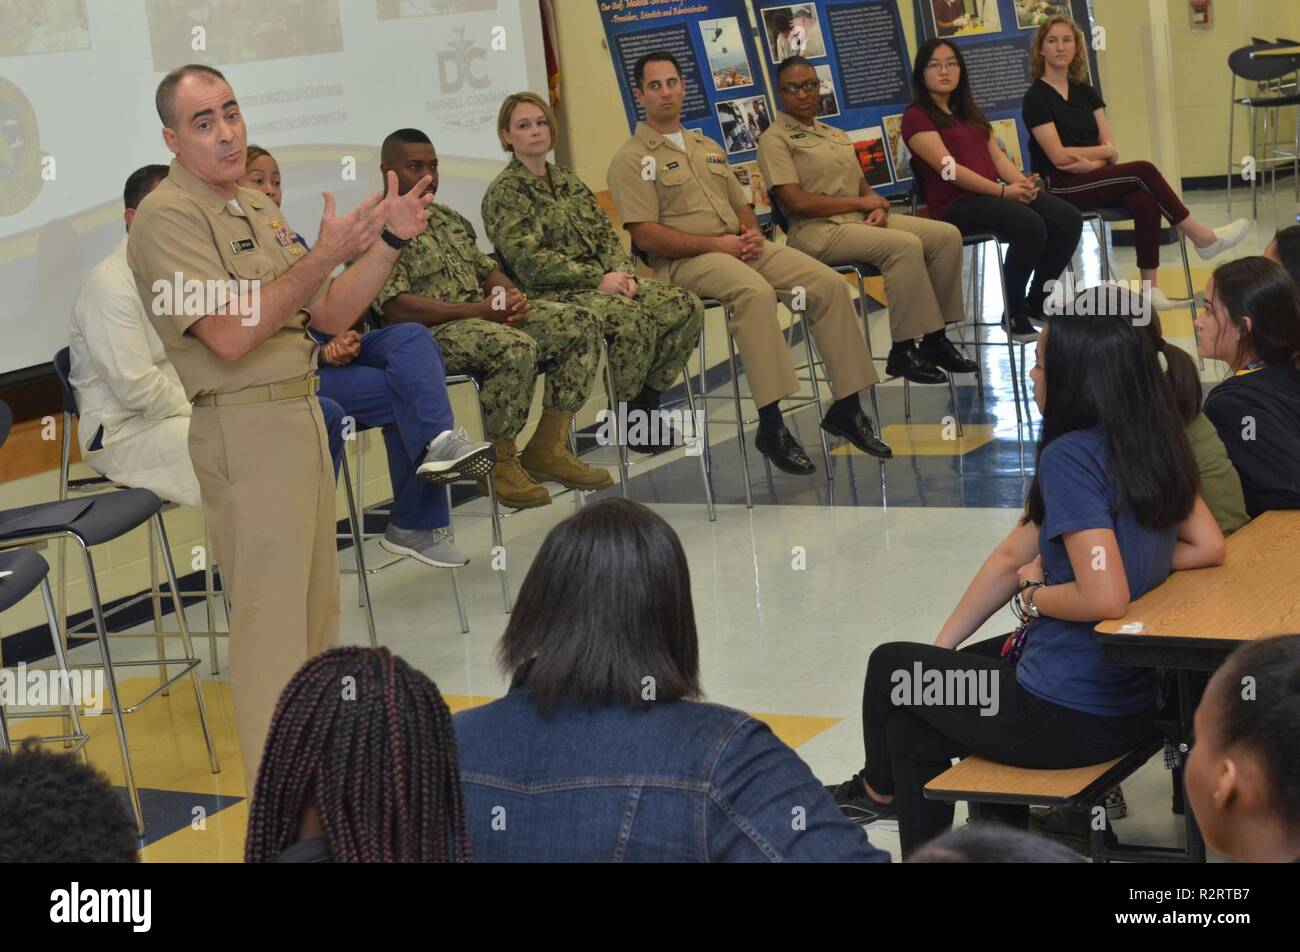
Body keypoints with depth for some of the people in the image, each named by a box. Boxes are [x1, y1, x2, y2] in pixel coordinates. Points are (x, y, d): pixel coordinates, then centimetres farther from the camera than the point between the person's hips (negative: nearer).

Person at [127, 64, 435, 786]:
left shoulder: (258, 210, 15)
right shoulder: (168, 217, -12)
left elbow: (329, 315, 14)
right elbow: (230, 334, -23)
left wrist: (388, 242, 1)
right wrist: (325, 256, -26)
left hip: (301, 417, 9)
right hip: (245, 430, -9)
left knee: (316, 603, 17)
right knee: (269, 616, -5)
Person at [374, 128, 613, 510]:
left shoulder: (450, 220, 23)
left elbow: (487, 270, 25)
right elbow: (397, 308, -17)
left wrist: (511, 296, -2)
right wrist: (477, 311, -20)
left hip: (487, 316, 9)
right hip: (429, 333, -9)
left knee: (581, 324, -5)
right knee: (517, 348, -36)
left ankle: (547, 447, -6)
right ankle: (498, 463, -19)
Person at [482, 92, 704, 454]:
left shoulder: (569, 182, 19)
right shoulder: (504, 192, -4)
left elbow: (607, 236, 15)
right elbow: (529, 261, -15)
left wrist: (623, 273, -8)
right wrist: (598, 279, -18)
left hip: (602, 281, 7)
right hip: (551, 295, -7)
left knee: (687, 306, -13)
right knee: (633, 317, -33)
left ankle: (647, 400, -3)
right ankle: (626, 412, -14)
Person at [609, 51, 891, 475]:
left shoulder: (708, 147, 23)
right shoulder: (632, 159, 0)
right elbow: (645, 236, -10)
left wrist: (752, 233, 1)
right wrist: (717, 244, -14)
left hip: (741, 247, 7)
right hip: (685, 261, -7)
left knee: (830, 284, -12)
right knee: (755, 292, -38)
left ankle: (846, 408, -7)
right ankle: (771, 427, -38)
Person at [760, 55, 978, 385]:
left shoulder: (835, 134, 23)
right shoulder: (775, 139, -1)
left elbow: (862, 185, 21)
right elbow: (797, 202, -13)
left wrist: (878, 208, -5)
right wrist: (861, 202, -8)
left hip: (861, 221, 8)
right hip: (817, 231, -8)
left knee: (946, 235, -11)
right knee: (904, 245, -31)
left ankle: (936, 339, -8)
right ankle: (904, 351, -25)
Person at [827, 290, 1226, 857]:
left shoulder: (1071, 455, -21)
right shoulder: (1156, 445, 2)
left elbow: (1105, 599, -30)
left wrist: (1033, 593, -7)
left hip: (1068, 719, -8)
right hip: (1135, 700, 8)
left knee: (891, 667, 18)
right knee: (915, 721, 25)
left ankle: (880, 788, 44)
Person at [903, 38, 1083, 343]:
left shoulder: (969, 113, 25)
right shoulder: (917, 117, -2)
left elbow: (997, 156, 16)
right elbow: (948, 168, -14)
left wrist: (1022, 181, -6)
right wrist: (1003, 190, -20)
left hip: (991, 195, 8)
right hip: (954, 205, -8)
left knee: (1069, 219, -12)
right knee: (1030, 226, -31)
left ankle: (1037, 301, 3)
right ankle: (1014, 314, -14)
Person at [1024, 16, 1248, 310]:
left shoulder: (1085, 92, 14)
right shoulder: (1037, 97, -4)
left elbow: (1112, 152, 7)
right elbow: (1058, 156, -12)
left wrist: (1092, 163, -14)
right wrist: (1103, 151, 0)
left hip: (1091, 179, 6)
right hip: (1060, 188, -6)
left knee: (1145, 202, -26)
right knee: (1143, 172, -23)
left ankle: (1150, 288, -30)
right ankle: (1202, 238, -15)